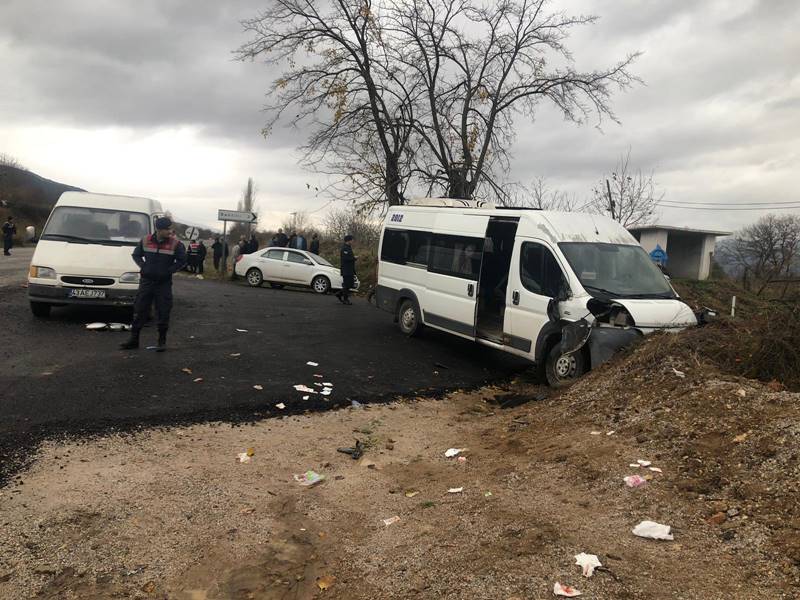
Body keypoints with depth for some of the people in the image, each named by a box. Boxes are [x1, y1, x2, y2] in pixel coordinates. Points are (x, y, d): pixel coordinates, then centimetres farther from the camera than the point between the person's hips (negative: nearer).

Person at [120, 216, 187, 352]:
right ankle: (134, 339, 14)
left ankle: (162, 341, 13)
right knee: (139, 310, 5)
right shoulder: (145, 241, 1)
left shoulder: (175, 244, -6)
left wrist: (168, 271, -9)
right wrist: (143, 267, -3)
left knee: (163, 313, 1)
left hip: (164, 283, -2)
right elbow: (136, 255, 13)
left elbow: (182, 261, -1)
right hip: (146, 281, 2)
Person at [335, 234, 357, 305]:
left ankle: (339, 294, 22)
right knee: (347, 285, -4)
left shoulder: (348, 248, 18)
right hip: (346, 270, -10)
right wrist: (354, 258, -15)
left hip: (350, 270, 10)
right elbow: (346, 258, -25)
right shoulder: (345, 248, -16)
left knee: (350, 284, 13)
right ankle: (345, 299, 3)